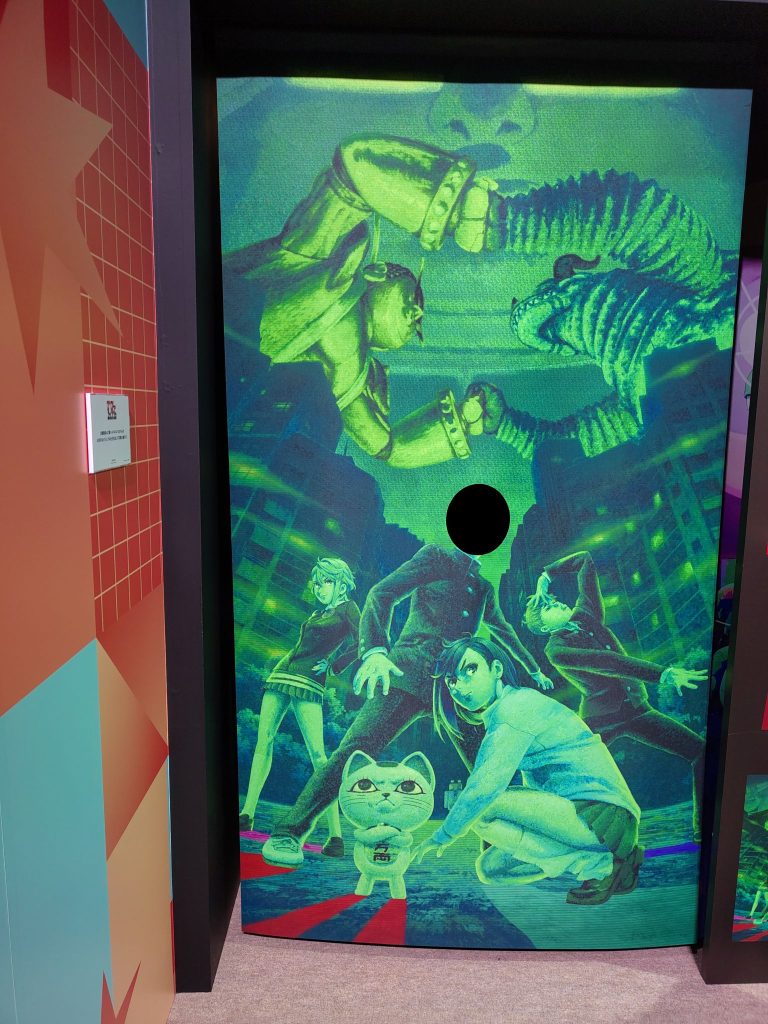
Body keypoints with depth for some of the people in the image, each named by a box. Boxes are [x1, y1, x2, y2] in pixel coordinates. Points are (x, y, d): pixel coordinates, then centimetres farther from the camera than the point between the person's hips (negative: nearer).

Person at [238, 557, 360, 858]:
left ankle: (335, 834, -14)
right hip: (281, 676, 8)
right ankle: (247, 814, 14)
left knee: (317, 753, -14)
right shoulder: (319, 613, 23)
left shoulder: (347, 608, 0)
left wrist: (332, 665, -11)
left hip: (307, 684, -8)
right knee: (264, 741, 6)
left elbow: (362, 642, -14)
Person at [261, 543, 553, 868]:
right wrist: (375, 651, -20)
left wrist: (533, 669, 47)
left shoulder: (484, 588, 24)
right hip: (412, 671, -5)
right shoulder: (435, 555, 8)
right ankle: (288, 833, -8)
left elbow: (503, 631, 41)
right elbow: (381, 594, -3)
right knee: (358, 748, -16)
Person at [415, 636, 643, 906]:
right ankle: (603, 860, 8)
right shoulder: (502, 713, 17)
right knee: (488, 867, 9)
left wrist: (443, 836, -8)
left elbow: (487, 785, -20)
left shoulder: (515, 705, -13)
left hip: (602, 814, -10)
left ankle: (600, 865, -11)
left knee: (483, 812, -20)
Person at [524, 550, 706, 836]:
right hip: (600, 721, -5)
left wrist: (547, 575, 9)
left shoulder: (585, 614, 1)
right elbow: (605, 663, -30)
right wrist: (663, 674, -38)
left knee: (702, 753, -4)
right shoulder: (556, 650, -15)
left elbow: (585, 560, 7)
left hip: (636, 710, 6)